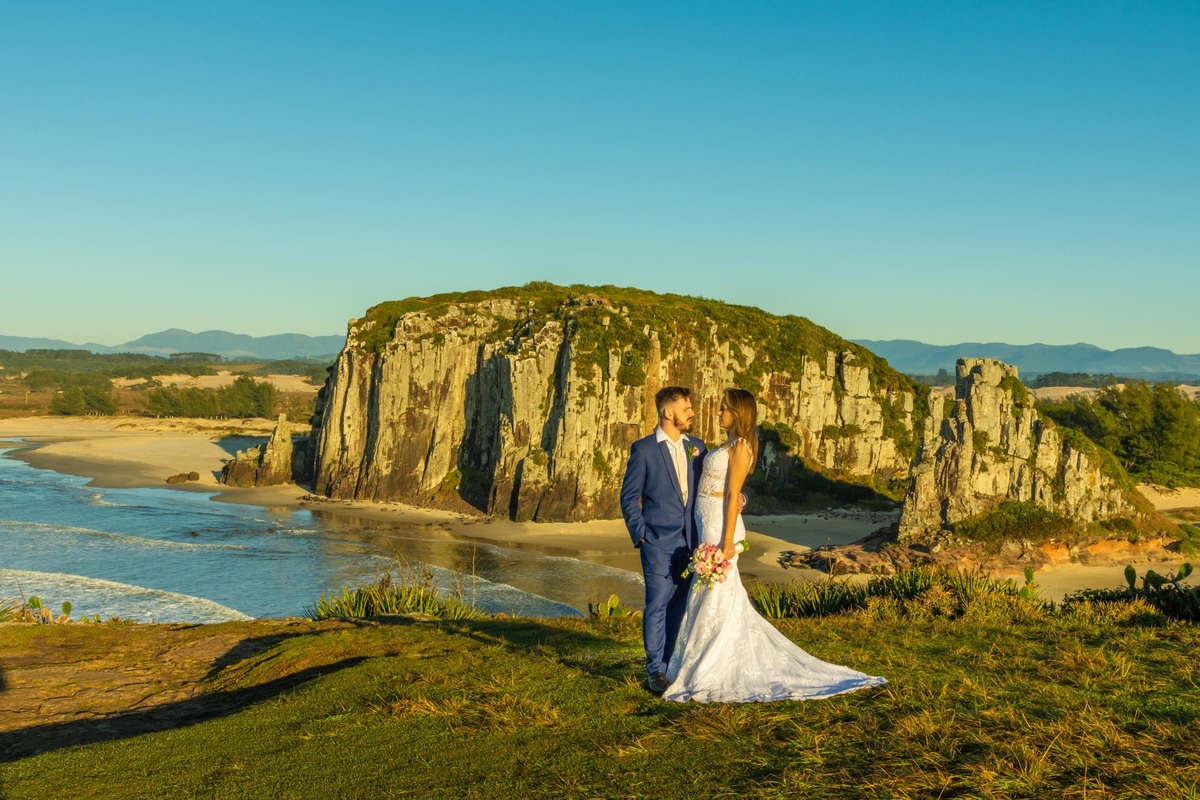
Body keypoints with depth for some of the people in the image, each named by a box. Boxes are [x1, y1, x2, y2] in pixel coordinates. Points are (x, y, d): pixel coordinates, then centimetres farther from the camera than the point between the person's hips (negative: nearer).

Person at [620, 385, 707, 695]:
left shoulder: (697, 446, 9)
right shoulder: (643, 449, -5)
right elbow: (628, 496, -2)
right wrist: (640, 535, -8)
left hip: (689, 541, 5)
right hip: (658, 542, -5)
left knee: (679, 605, 10)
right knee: (658, 605, -3)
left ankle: (671, 662, 23)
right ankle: (655, 670, 8)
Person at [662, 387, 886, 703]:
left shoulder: (740, 447, -14)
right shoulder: (730, 444, 15)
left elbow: (732, 496, -18)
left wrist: (727, 541, -20)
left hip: (720, 525, -10)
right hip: (707, 523, 10)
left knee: (717, 596, -2)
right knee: (711, 595, 14)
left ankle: (711, 674, 6)